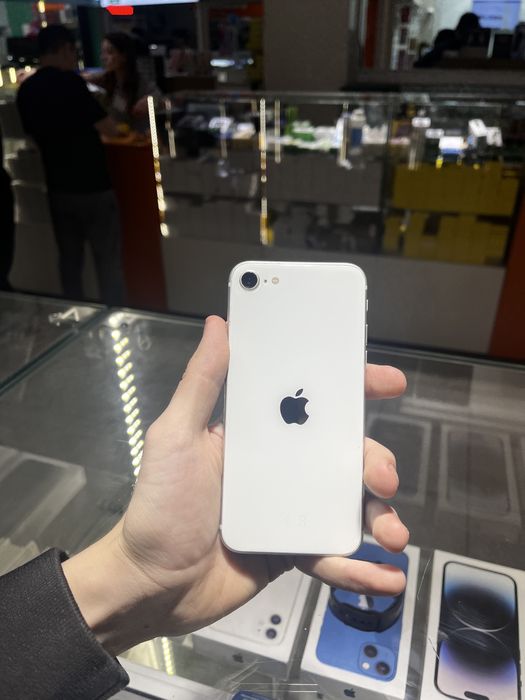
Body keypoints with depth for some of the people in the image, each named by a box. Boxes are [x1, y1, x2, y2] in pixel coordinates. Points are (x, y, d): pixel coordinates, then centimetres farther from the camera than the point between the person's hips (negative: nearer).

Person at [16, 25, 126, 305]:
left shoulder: (25, 90, 6)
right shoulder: (68, 82, -15)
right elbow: (109, 129, -14)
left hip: (58, 188, 7)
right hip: (93, 186, -7)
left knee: (69, 259, 15)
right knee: (108, 261, 2)